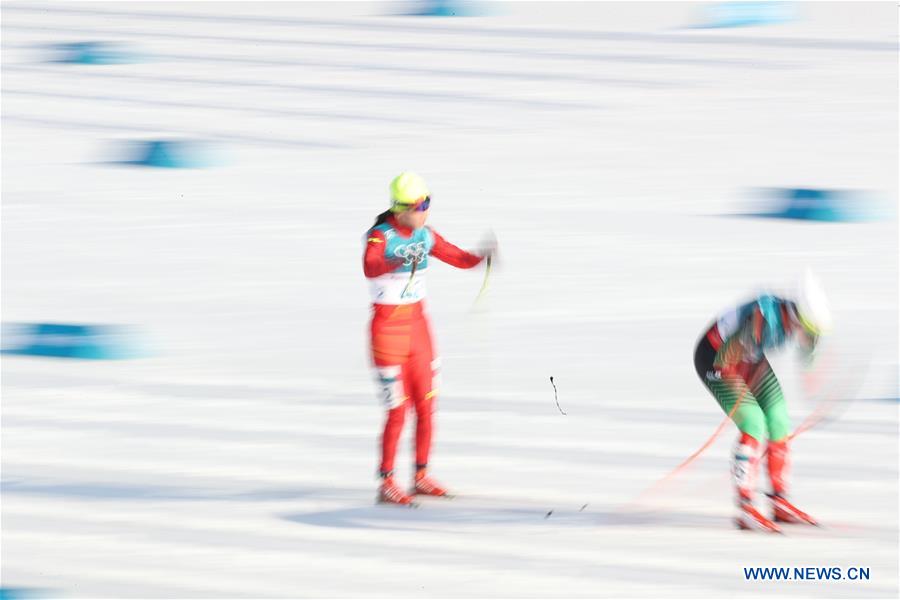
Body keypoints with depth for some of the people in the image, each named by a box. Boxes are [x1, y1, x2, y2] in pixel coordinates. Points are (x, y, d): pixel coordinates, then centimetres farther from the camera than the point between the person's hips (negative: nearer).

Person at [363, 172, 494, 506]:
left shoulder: (424, 236, 3)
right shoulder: (380, 236, -18)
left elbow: (459, 258, 9)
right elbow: (370, 268, -38)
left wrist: (482, 256, -13)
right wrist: (401, 261, -58)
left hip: (418, 324, 7)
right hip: (388, 325, -6)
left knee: (425, 407, 10)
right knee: (399, 411, -7)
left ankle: (421, 477, 23)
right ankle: (386, 485, 3)